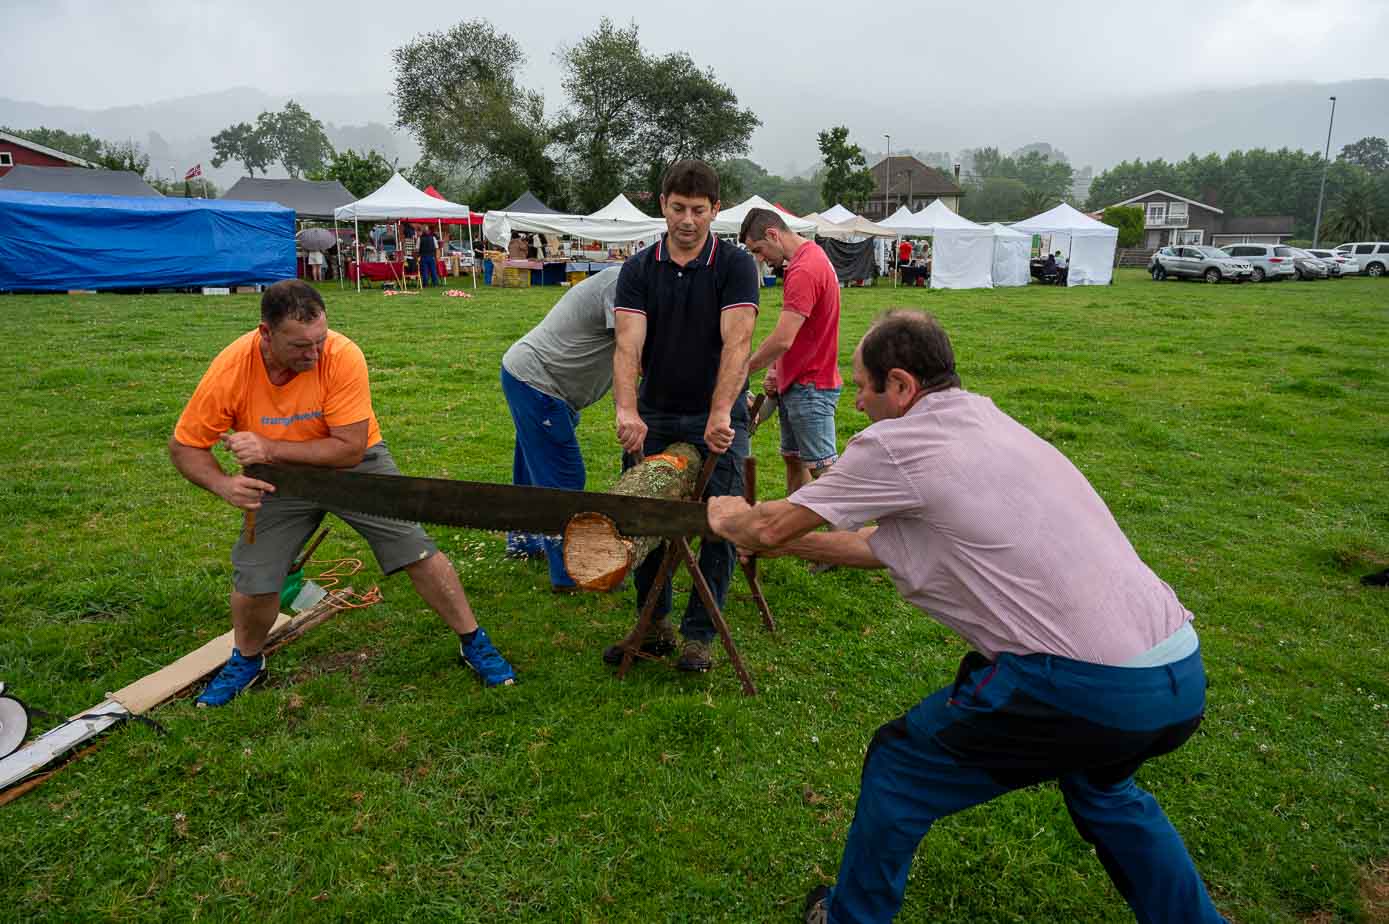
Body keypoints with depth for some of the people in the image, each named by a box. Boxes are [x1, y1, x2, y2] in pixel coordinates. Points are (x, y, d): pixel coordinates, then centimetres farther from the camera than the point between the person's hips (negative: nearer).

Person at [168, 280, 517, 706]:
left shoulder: (343, 356, -31)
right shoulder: (230, 370, -26)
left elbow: (349, 449, -29)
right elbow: (183, 446, -13)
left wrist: (269, 449, -34)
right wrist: (223, 484, -31)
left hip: (355, 464, -1)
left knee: (418, 551, -7)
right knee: (252, 582, -5)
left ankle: (474, 643, 12)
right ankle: (246, 661, 30)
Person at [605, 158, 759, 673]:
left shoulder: (736, 266, -7)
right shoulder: (639, 270, -1)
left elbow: (736, 342, -21)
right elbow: (628, 345, -14)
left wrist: (719, 414, -34)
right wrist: (627, 411, -31)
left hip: (717, 418, -3)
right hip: (655, 416, 3)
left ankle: (698, 635, 17)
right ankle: (654, 628, 25)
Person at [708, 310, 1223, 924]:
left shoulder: (897, 443, -8)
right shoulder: (982, 420, 18)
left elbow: (771, 527, 2)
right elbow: (885, 546, 25)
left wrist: (730, 519, 25)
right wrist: (789, 542, 33)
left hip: (1085, 688, -8)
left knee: (896, 765, 13)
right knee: (1098, 783, 39)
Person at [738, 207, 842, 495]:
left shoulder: (804, 270, -20)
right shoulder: (810, 258, 13)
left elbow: (782, 340, -25)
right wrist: (776, 369, 5)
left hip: (810, 387, -10)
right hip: (796, 383, 10)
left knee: (823, 466, -4)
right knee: (793, 459, 16)